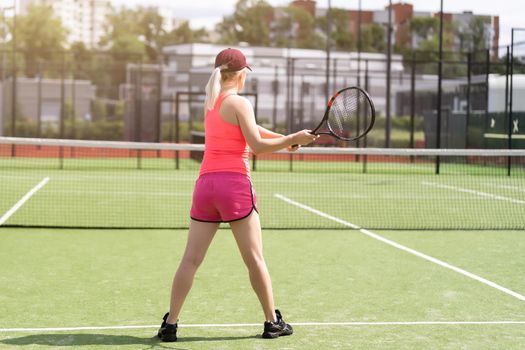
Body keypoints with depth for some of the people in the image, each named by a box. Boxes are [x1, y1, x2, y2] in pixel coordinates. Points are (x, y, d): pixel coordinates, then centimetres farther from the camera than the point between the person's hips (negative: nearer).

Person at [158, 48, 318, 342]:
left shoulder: (211, 102, 16)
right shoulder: (240, 103, -6)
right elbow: (258, 145, -9)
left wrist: (285, 139, 17)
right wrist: (294, 139, -2)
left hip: (206, 185, 6)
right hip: (235, 185, -6)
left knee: (191, 259, 4)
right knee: (255, 258, 4)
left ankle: (170, 324, 1)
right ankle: (273, 321, 13)